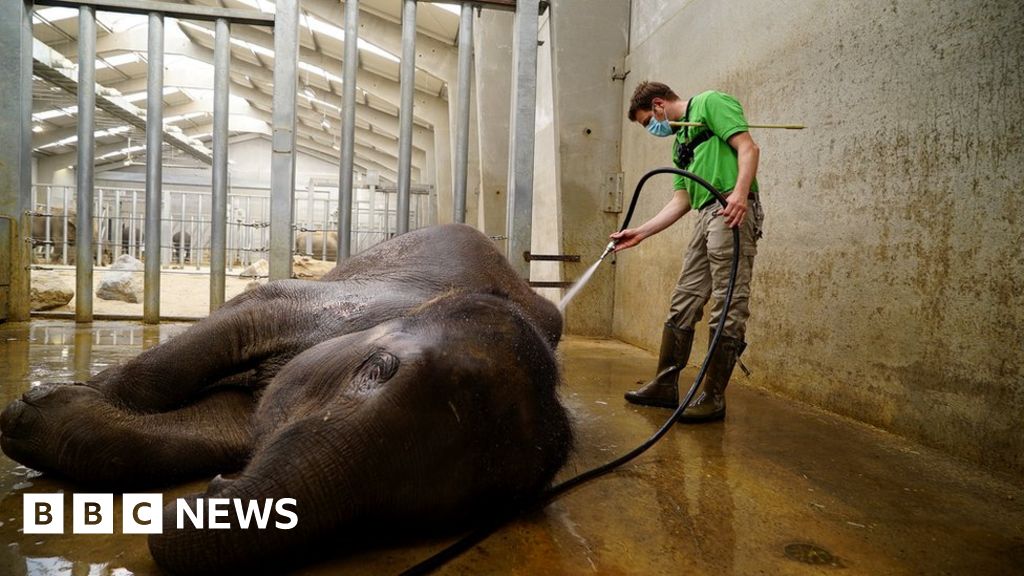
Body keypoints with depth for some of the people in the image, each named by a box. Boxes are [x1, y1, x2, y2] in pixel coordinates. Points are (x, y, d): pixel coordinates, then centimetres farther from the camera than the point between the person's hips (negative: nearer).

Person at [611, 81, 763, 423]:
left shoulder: (710, 103, 5)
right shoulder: (680, 140, 28)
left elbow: (748, 147, -8)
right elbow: (681, 201, 24)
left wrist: (740, 192, -24)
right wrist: (640, 233, 18)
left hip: (732, 212, -9)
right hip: (705, 216, 9)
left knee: (728, 307, -7)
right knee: (684, 302, 9)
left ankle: (713, 397, -4)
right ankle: (666, 386, 17)